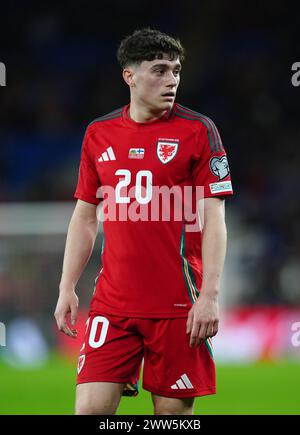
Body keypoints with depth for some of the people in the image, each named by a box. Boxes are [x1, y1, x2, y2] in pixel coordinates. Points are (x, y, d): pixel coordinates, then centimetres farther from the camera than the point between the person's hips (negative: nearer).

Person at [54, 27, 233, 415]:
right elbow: (85, 216, 16)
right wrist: (67, 289, 9)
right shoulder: (98, 134, 10)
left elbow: (214, 219, -5)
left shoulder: (198, 131, -2)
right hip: (112, 304, 3)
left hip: (177, 306, -3)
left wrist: (210, 296, -13)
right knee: (90, 407, -6)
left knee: (173, 410, 1)